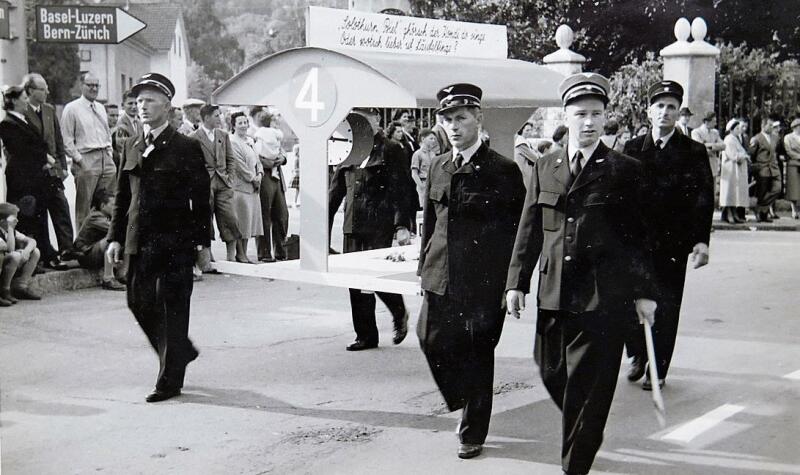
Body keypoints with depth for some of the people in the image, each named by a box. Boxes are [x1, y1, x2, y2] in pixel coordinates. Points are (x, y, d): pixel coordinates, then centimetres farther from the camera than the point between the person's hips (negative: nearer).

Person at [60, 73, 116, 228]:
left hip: (106, 159, 6)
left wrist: (110, 153, 12)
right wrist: (78, 159, -11)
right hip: (86, 161, -6)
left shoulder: (101, 108, 17)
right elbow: (66, 139, -5)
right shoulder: (71, 108, -2)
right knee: (83, 206, -2)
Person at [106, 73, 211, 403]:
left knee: (173, 308, 0)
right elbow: (121, 195, 15)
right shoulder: (131, 147, 12)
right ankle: (180, 352, 31)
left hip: (174, 241, -6)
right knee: (139, 302, 9)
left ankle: (170, 380, 9)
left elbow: (201, 198, -4)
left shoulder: (186, 148, -4)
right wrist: (115, 236, 8)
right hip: (139, 240, 6)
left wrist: (202, 241, -8)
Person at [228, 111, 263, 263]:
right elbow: (240, 165, -14)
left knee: (248, 221, 10)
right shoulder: (232, 142, -11)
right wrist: (252, 179, -8)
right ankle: (240, 254, 4)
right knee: (241, 221, -4)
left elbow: (257, 160, 18)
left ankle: (244, 253, 17)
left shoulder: (250, 141, 16)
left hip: (252, 188, 8)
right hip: (240, 186, -8)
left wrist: (259, 174, 0)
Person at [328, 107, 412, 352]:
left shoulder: (390, 150, -1)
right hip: (353, 226, 6)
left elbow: (400, 190, -7)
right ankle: (366, 336, 16)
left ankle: (400, 315, 22)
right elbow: (335, 193, 17)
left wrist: (402, 225, -16)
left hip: (380, 227, -6)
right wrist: (325, 227, 13)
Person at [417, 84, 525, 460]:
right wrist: (424, 266, 14)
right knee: (432, 339, 2)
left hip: (484, 279, -5)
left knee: (477, 353, 4)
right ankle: (464, 400, 29)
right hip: (442, 275, 5)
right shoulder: (438, 167, 10)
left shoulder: (503, 170, -7)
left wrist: (513, 282, -8)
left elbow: (519, 227, -5)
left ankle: (472, 433, 20)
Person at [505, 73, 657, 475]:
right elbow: (529, 229, 11)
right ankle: (583, 434, 38)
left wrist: (644, 291, -2)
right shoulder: (545, 168, 9)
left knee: (589, 385, 0)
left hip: (604, 295, -4)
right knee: (551, 372, 11)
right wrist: (517, 282, 7)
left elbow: (639, 235, 0)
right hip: (554, 292, 4)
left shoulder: (624, 171, -1)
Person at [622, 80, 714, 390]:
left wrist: (701, 240, -13)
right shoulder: (632, 150, 7)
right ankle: (638, 355, 26)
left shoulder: (693, 152, 2)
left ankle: (658, 368, 16)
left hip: (672, 243, -1)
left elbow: (704, 198, -3)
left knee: (666, 307, 2)